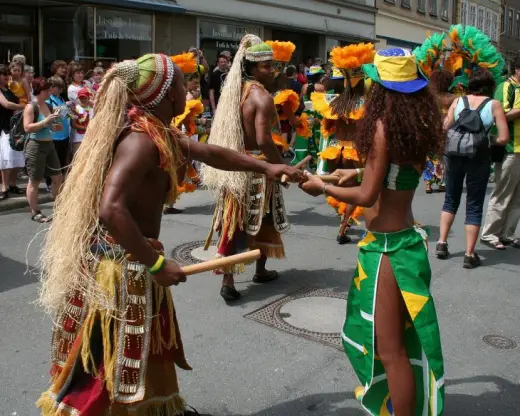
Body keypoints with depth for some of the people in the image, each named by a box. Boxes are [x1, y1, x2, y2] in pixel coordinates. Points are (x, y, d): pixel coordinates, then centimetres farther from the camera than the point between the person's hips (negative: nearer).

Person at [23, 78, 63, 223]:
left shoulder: (49, 106, 11)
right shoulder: (31, 107, -11)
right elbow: (27, 128, -21)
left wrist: (55, 124, 4)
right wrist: (46, 121, -24)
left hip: (49, 145, 8)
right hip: (35, 146, -8)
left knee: (58, 177, 12)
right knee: (34, 181, 1)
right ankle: (35, 212, 11)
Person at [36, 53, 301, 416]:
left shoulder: (153, 129, 7)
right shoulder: (142, 139, -24)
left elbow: (208, 153, 16)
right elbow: (111, 209, -35)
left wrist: (265, 167, 16)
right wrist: (156, 264, -28)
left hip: (131, 261, 10)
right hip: (121, 267, -10)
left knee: (151, 347, 25)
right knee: (110, 364, 4)